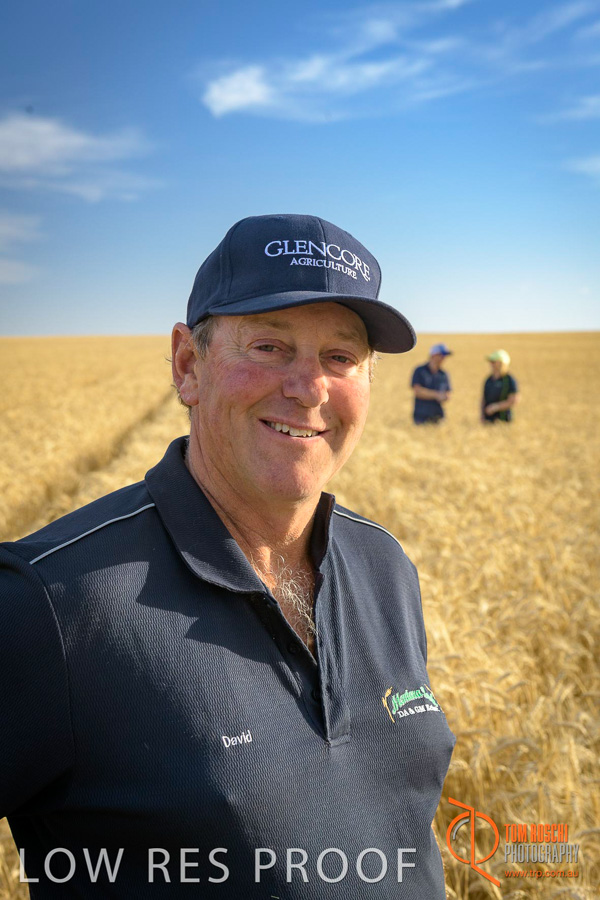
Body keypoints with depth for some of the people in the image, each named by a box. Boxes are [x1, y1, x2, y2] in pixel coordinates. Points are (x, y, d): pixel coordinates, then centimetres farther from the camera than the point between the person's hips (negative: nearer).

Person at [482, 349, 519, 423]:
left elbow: (515, 400, -12)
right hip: (488, 419, 5)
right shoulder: (489, 380, 11)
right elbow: (484, 399, 16)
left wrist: (496, 407, -18)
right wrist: (482, 416, 4)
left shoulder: (510, 380, -8)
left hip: (502, 420, -5)